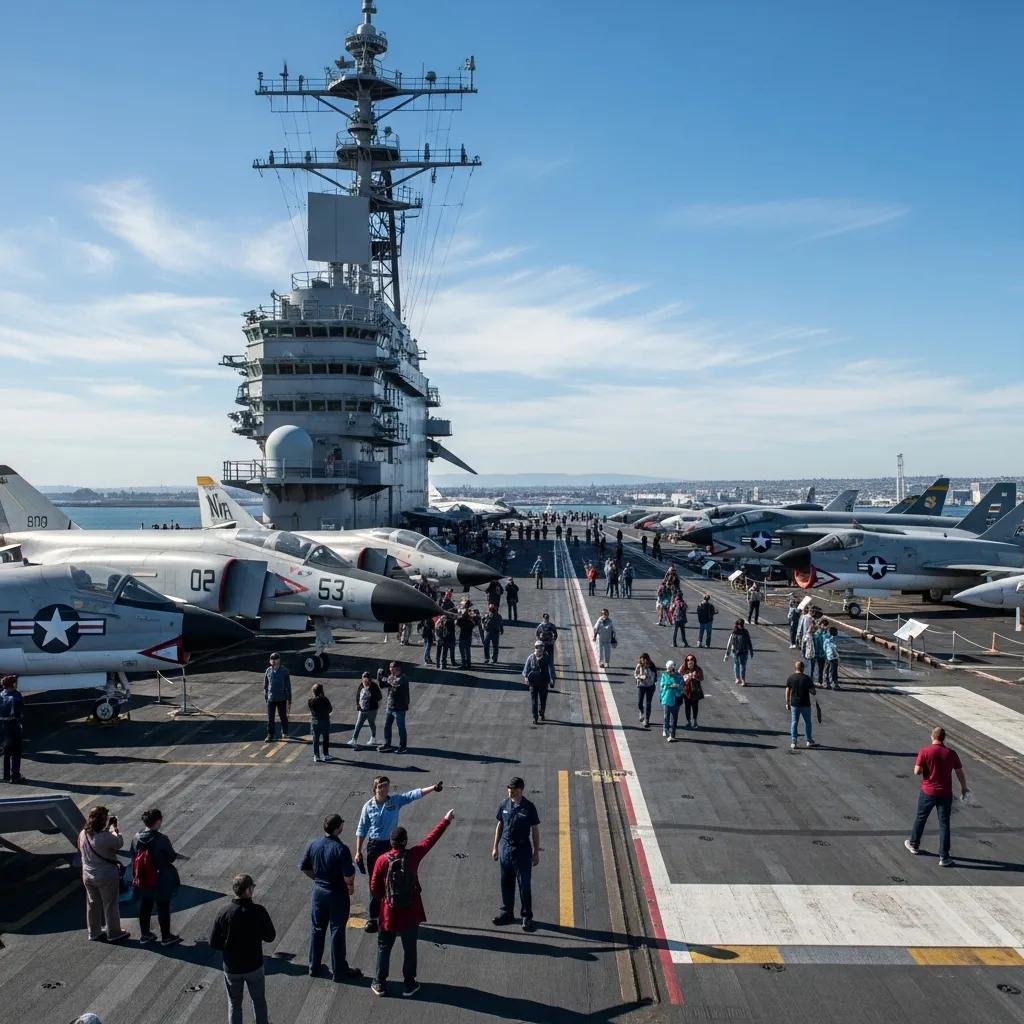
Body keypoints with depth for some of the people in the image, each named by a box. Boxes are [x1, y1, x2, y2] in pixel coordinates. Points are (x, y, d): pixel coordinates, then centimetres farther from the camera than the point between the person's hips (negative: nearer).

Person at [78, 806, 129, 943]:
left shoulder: (82, 834, -9)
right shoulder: (106, 838, -29)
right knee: (110, 905, 11)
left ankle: (94, 933, 34)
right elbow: (120, 843, -13)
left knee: (92, 904, 21)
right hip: (106, 876, -6)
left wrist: (108, 828, 6)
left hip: (88, 876, 6)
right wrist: (114, 828, 0)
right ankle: (114, 934, 24)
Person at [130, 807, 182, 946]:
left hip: (142, 881, 5)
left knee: (144, 907, 21)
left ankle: (144, 934, 34)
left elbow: (133, 856, 1)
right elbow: (171, 857, -15)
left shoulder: (137, 837, -10)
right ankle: (166, 937, 23)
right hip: (161, 881, -5)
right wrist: (175, 853, 7)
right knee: (163, 908, 11)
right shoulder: (162, 840, -25)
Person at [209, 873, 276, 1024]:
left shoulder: (224, 913, -17)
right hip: (254, 966, -1)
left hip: (232, 968, 1)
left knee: (234, 1003, 20)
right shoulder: (259, 912, -20)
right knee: (259, 1001, 22)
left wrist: (229, 945, 6)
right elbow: (270, 936, -7)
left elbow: (213, 943, -10)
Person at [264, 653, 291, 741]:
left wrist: (289, 701, -5)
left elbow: (288, 687, -4)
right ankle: (270, 735, 9)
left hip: (281, 699, -2)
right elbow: (265, 686, 11)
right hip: (271, 699, 2)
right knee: (270, 718, 1)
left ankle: (284, 732, 30)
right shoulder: (268, 671, 0)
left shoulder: (284, 671, -8)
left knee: (283, 717, 11)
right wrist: (266, 697, 11)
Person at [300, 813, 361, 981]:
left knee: (317, 929, 19)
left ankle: (314, 967, 30)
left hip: (318, 891, 5)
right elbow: (349, 876, -25)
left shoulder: (313, 845, -6)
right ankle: (339, 971, 17)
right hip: (337, 894, -5)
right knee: (337, 932, 7)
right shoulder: (341, 849, -24)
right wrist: (350, 887, -4)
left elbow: (303, 867, 4)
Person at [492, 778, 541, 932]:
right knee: (506, 883, 13)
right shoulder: (504, 804, -1)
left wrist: (536, 852, -4)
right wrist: (495, 847, 11)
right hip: (505, 848, 4)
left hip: (522, 850, -4)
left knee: (524, 884, 3)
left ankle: (527, 916, 15)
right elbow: (500, 825, 10)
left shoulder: (528, 808, -12)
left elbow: (535, 830, -5)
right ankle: (507, 913, 28)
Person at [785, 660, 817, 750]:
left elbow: (787, 692, -1)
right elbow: (812, 691, -8)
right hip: (805, 704, -2)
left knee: (794, 723, 6)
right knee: (808, 722, 14)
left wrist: (787, 703, 8)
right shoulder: (807, 678, -11)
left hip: (794, 704, 2)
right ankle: (809, 741, 23)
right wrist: (814, 692, 15)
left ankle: (793, 742, 3)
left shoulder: (790, 678, -3)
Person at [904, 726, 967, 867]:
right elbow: (960, 773, 2)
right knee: (944, 824, 5)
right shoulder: (951, 753, -5)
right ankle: (944, 857, 3)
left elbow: (917, 771, -13)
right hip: (945, 794, 1)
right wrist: (963, 788, 18)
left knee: (921, 818, 20)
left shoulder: (924, 751, -12)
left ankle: (914, 844, 37)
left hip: (928, 792, -1)